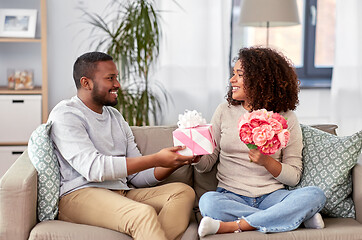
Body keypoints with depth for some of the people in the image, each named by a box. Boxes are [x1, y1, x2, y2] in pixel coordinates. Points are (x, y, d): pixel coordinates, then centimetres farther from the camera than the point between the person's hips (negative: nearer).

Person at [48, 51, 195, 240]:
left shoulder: (116, 117, 23)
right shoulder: (64, 115, -2)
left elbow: (138, 176, 17)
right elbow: (94, 168, -18)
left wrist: (176, 162, -2)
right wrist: (156, 159, -20)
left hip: (122, 194, 8)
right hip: (80, 195, -8)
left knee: (183, 191, -14)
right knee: (143, 213, -34)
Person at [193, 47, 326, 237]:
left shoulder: (286, 118, 3)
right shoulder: (224, 111, 8)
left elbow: (294, 176, 1)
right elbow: (207, 164, 8)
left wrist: (266, 161, -16)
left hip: (272, 195, 0)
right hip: (232, 196, 0)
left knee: (315, 195, -28)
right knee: (208, 202, -34)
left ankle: (231, 226, -30)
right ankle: (299, 217, -23)